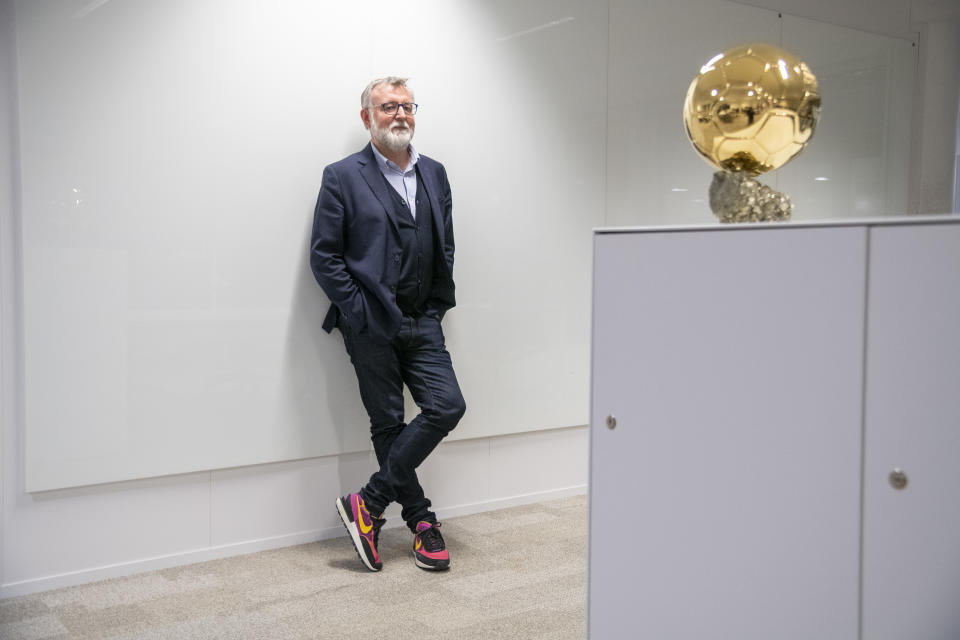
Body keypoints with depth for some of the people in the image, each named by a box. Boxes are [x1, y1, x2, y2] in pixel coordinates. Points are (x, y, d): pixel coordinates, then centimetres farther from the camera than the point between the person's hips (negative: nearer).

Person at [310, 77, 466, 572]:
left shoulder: (434, 174, 13)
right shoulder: (343, 177, -2)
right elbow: (324, 255, -5)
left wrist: (437, 307, 9)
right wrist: (359, 314, -10)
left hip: (422, 323, 5)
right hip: (372, 327, -4)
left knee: (447, 406, -7)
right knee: (388, 424, 2)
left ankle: (369, 503, 3)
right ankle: (420, 521, 18)